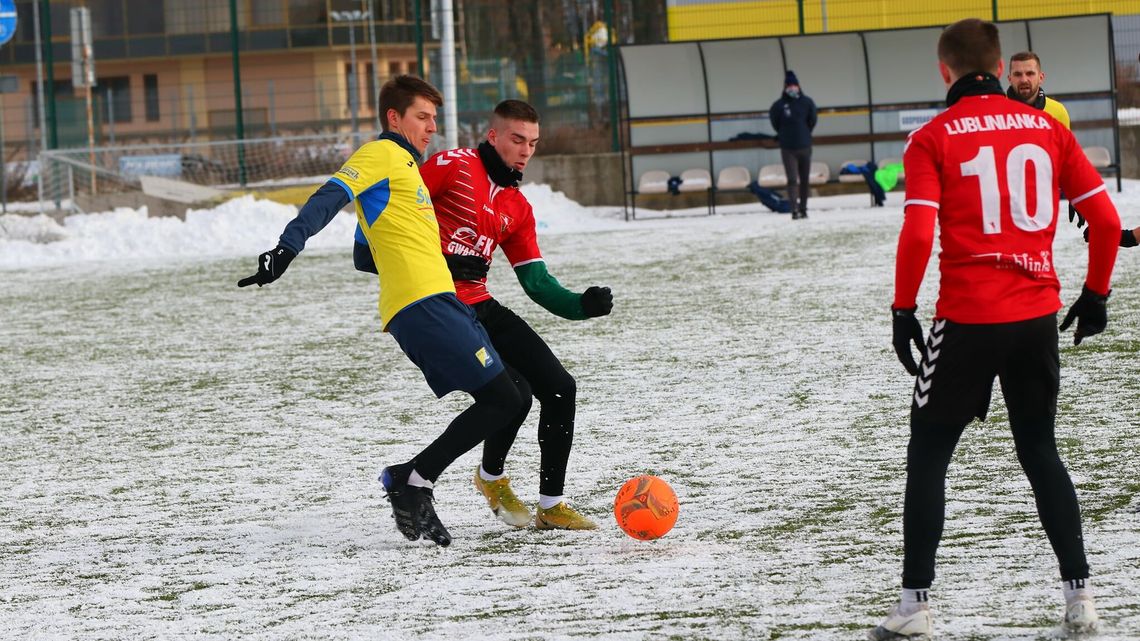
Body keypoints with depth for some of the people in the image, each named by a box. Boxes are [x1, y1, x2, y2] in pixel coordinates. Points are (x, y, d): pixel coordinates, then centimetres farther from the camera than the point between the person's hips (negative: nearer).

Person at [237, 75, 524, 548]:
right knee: (502, 399, -14)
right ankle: (414, 482, -13)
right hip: (423, 303, -10)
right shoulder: (382, 154, 1)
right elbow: (330, 198, -14)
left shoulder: (403, 165, 29)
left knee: (503, 403, 5)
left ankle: (410, 484, 2)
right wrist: (287, 249, -27)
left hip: (435, 304, 10)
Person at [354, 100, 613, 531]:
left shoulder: (517, 207, 16)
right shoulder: (454, 167, -5)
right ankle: (491, 477, 11)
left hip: (481, 308, 8)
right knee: (513, 393, -20)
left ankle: (550, 507, 11)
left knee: (559, 389, 1)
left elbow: (536, 282, 13)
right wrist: (368, 247, -19)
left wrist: (580, 306, -3)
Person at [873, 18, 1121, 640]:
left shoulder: (932, 139, -5)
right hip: (1038, 315, 3)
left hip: (967, 319, -3)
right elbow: (1105, 217, 3)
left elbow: (917, 233, -15)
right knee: (1040, 451, 19)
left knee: (928, 455, 10)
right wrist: (1096, 292, 15)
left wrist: (903, 310, -4)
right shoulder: (1046, 129, 5)